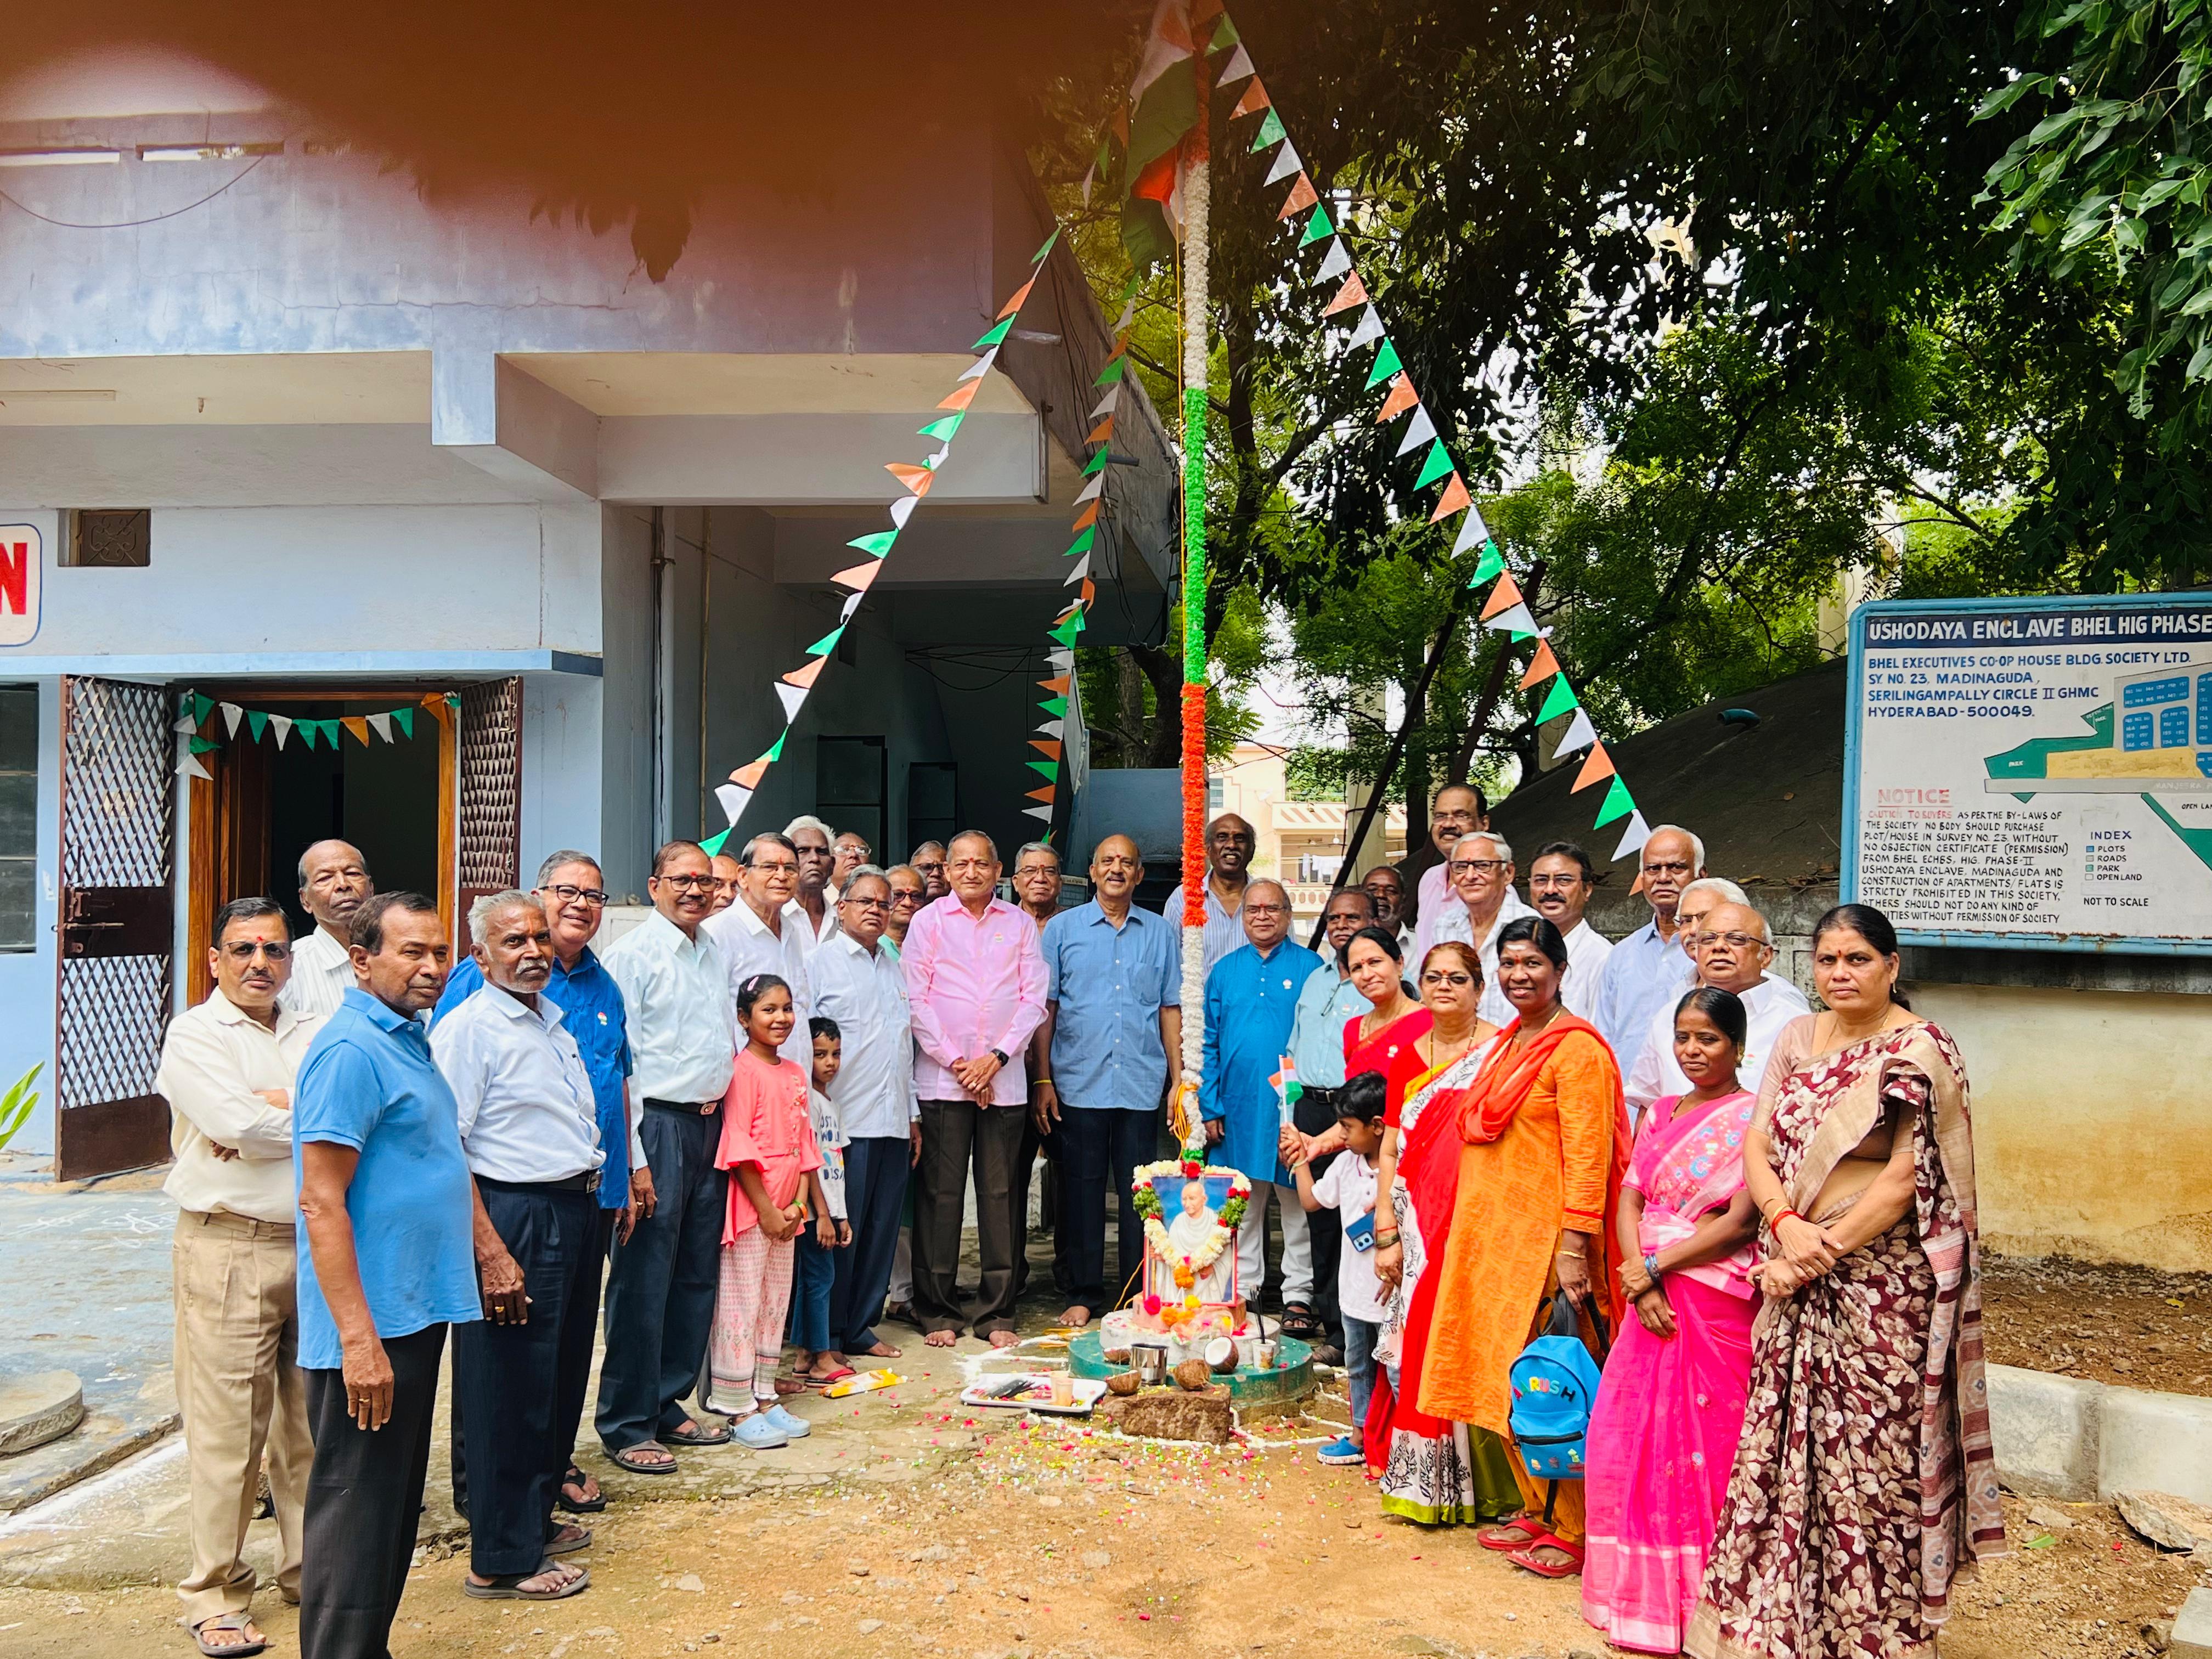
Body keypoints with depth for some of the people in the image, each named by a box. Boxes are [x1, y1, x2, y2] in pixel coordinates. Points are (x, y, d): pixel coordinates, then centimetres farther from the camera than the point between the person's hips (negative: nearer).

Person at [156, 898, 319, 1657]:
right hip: (228, 1249, -4)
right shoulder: (194, 1034, -1)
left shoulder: (314, 1034, 12)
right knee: (227, 1427, -1)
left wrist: (274, 1109, -14)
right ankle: (215, 1597, 12)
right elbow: (238, 1125, -17)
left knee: (313, 1418, 12)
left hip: (317, 1245, 5)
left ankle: (310, 1569, 27)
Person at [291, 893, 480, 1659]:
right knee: (356, 1511, 0)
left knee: (396, 1508, 18)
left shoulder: (409, 1039, 12)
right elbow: (321, 1203, -22)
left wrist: (484, 1256, 18)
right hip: (371, 1327, -10)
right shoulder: (351, 1051, -18)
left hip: (416, 1313, 10)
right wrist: (358, 1338, -24)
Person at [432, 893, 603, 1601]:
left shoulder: (553, 1019, 14)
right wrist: (491, 1253, -24)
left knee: (561, 1377, 18)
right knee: (512, 1389, -1)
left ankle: (536, 1520, 34)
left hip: (576, 1210, 9)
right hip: (514, 1217, -9)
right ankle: (502, 1559, 11)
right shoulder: (467, 1029, -13)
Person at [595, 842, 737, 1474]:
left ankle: (668, 1405, 24)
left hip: (711, 1123, 8)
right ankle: (626, 1425, 7)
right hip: (658, 1122, -8)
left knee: (697, 1275, 12)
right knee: (643, 1280, -3)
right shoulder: (633, 952, -7)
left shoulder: (715, 953, 15)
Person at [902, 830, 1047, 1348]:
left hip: (1004, 1079, 1)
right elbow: (916, 1000, 0)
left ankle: (997, 1311, 12)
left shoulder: (1020, 925, 10)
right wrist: (954, 1061, -7)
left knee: (999, 1194, 4)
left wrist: (996, 1057, -7)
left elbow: (1033, 999, 5)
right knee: (941, 1194, 0)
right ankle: (937, 1310, 9)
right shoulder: (929, 920, 5)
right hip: (942, 1080, -1)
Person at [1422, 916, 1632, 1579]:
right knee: (1509, 1381, 14)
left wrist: (1573, 1247, -21)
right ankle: (1534, 1511, 27)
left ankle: (1571, 1531, 10)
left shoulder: (1577, 1048, -12)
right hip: (1493, 1237, 9)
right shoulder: (1509, 1042, 15)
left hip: (1546, 1240, -8)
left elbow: (1588, 1156, -17)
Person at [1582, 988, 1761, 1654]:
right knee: (1629, 1440, 8)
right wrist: (1638, 1276, -8)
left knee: (1703, 1444, -1)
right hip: (1651, 1298, 6)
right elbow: (1630, 1201, 8)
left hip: (1716, 1304, -6)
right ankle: (1642, 1593, 22)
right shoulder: (1660, 1114, 13)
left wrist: (1655, 1267, -12)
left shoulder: (1751, 1118, -6)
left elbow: (1740, 1223, -13)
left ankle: (1700, 1604, 11)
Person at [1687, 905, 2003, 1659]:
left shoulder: (1920, 1051, -8)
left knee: (1868, 1462, 1)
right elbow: (1758, 1146, 5)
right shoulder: (1798, 1038, 10)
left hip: (1882, 1284, -5)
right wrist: (1787, 1227, -12)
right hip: (1795, 1284, 6)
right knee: (1783, 1451, 9)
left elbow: (1906, 1179, -13)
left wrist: (1823, 1252, -14)